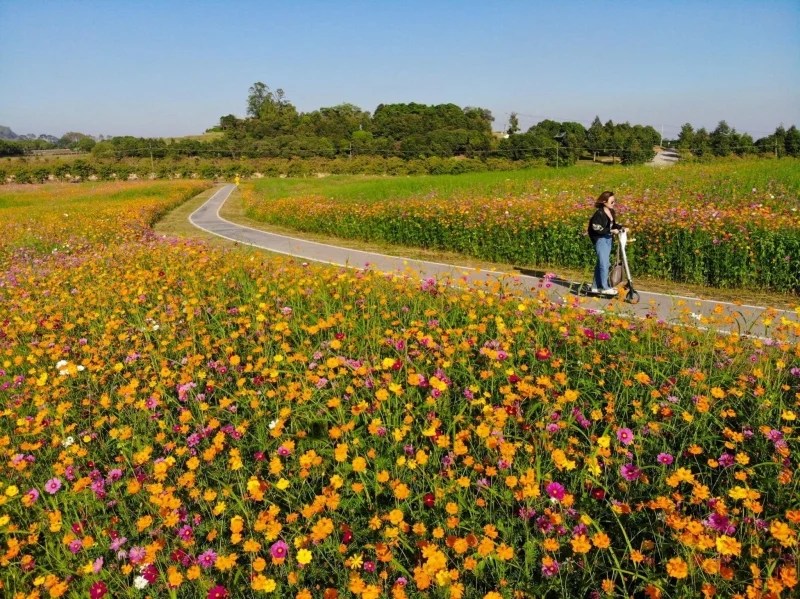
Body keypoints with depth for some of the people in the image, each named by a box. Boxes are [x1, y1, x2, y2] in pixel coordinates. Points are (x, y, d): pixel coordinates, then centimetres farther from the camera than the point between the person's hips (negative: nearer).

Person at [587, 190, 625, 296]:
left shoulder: (611, 212, 7)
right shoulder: (599, 213, -17)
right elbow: (597, 228, -21)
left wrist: (621, 227, 0)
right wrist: (611, 231, -21)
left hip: (608, 239, 9)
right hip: (600, 239, -9)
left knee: (601, 263, 13)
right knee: (604, 263, -9)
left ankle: (596, 286, 21)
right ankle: (604, 288, -2)